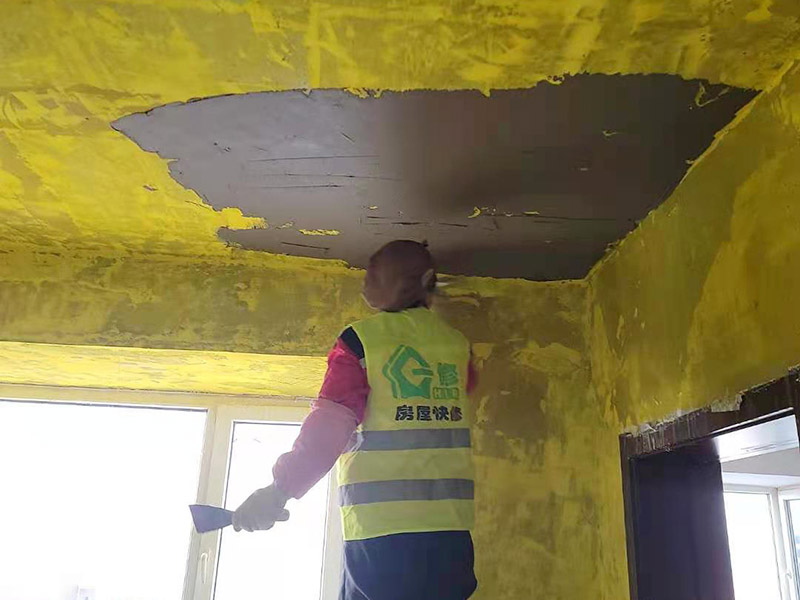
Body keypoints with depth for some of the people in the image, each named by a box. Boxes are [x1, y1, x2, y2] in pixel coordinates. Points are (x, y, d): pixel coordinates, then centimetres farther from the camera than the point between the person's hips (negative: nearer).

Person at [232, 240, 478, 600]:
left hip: (381, 530, -4)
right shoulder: (457, 344, 9)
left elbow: (329, 427, -12)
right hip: (450, 529, 4)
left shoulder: (360, 340, -3)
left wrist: (280, 489, -8)